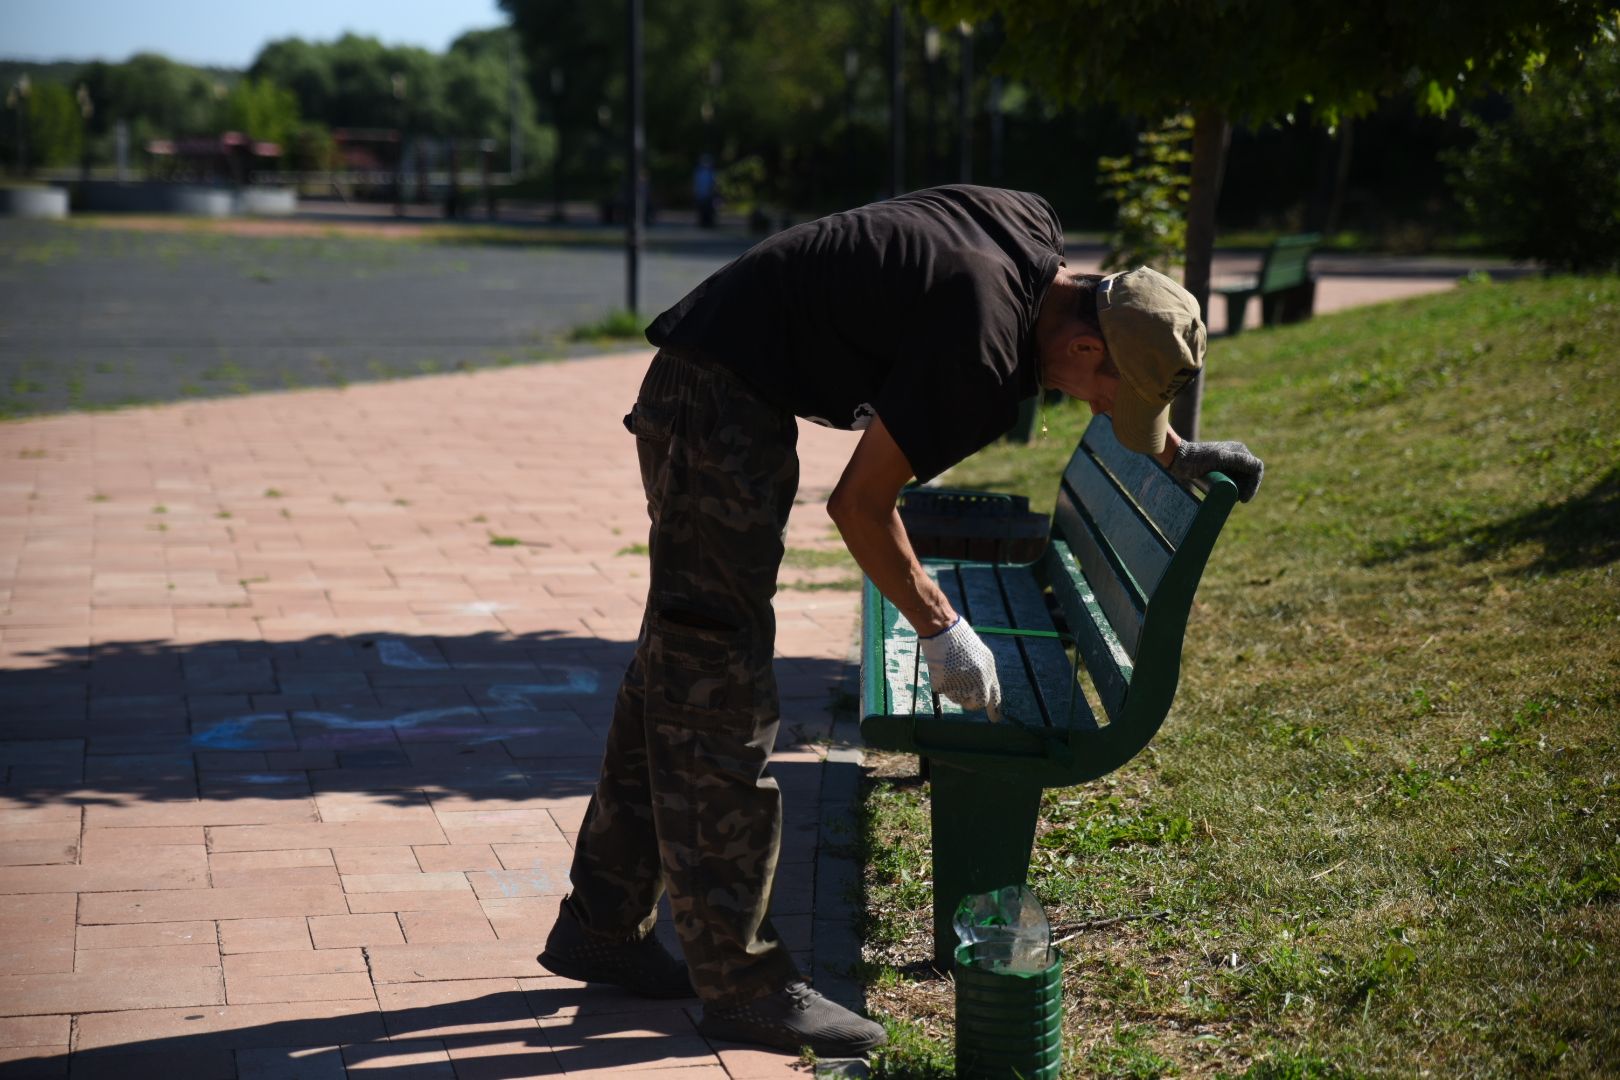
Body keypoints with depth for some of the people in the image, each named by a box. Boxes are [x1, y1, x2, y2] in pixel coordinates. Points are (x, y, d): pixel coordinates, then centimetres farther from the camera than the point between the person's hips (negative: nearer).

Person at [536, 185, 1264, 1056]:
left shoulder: (1035, 235, 1)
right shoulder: (982, 354, -25)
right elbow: (859, 503, -18)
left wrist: (1177, 455, 20)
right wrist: (940, 629, -9)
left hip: (706, 388, 10)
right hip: (721, 401, -10)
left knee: (679, 666, 15)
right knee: (719, 687, -6)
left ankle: (602, 926, 25)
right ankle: (740, 978, 0)